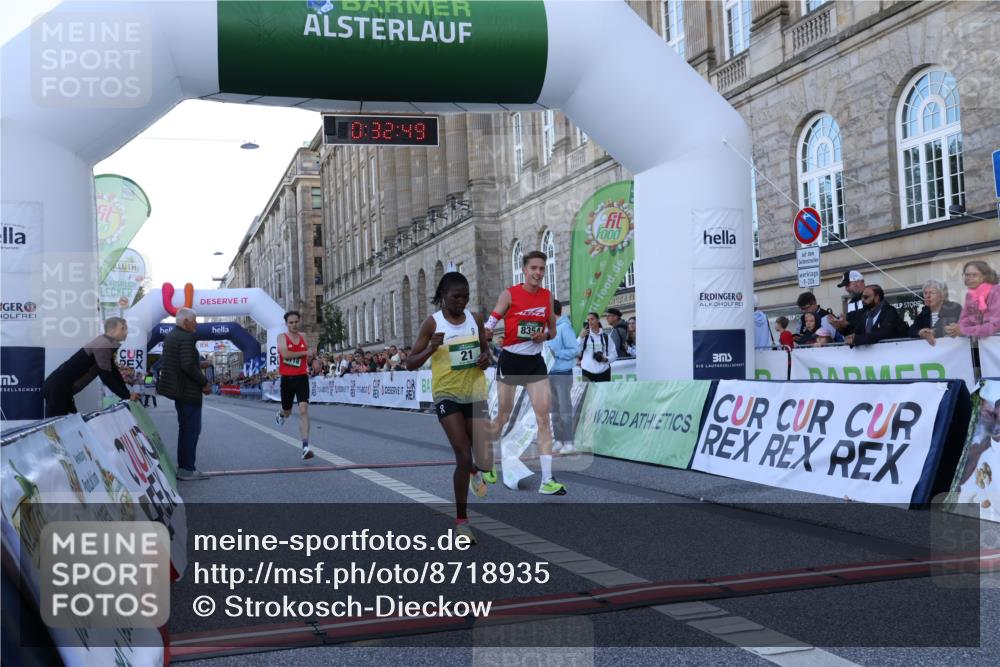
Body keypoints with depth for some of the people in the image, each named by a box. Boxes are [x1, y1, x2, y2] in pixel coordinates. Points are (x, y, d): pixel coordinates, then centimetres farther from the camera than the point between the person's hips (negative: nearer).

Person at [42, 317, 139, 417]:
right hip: (57, 387, -10)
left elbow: (113, 372, 17)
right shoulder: (103, 345, -19)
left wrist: (127, 393, 10)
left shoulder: (106, 343, 13)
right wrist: (127, 396, -15)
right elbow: (106, 376, -21)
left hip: (61, 386, 10)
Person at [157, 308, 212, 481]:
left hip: (177, 389, 10)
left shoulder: (169, 336, 11)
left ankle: (183, 466, 23)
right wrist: (204, 383, -16)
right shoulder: (186, 338, -18)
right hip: (189, 391, -10)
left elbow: (163, 362, 16)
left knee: (185, 429, 17)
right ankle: (187, 469, -1)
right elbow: (188, 365, -26)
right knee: (192, 430, -3)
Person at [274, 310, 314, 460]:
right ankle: (281, 414, 59)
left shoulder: (303, 337, 8)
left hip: (301, 378, 1)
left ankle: (305, 447, -21)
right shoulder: (282, 337, -5)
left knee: (303, 409, -17)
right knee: (287, 412, 17)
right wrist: (305, 353, -17)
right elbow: (285, 354, -23)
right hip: (287, 379, -1)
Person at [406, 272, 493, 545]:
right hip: (447, 395, -4)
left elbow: (486, 350, 18)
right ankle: (461, 520, 5)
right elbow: (410, 364, -9)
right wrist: (431, 348, -27)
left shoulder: (474, 318, 4)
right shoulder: (432, 323, -9)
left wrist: (486, 359, -6)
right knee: (464, 457, -12)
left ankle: (476, 470, 45)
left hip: (475, 394, 4)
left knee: (485, 460, 4)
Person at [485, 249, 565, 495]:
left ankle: (547, 480, -10)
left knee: (543, 418, -8)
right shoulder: (509, 295, -6)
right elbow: (490, 325, -3)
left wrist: (545, 335, -7)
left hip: (535, 362, 3)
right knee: (503, 417, 7)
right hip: (510, 360, -3)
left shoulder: (547, 296, 5)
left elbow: (553, 331, 14)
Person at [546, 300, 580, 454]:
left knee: (565, 409, -6)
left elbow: (575, 350, -16)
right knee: (555, 410, 12)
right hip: (551, 373, 8)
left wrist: (556, 353, -15)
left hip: (563, 373, -8)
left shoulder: (564, 327, -11)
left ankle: (568, 442, -3)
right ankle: (559, 440, 18)